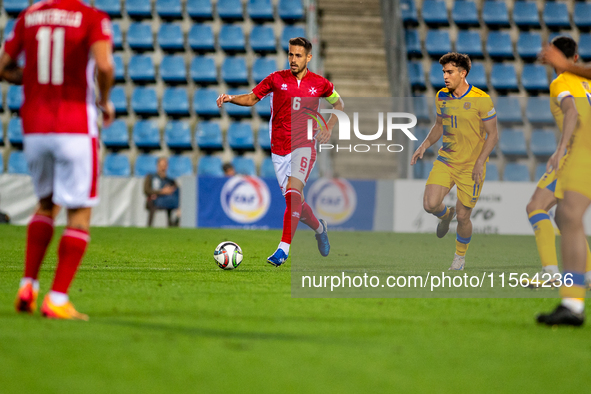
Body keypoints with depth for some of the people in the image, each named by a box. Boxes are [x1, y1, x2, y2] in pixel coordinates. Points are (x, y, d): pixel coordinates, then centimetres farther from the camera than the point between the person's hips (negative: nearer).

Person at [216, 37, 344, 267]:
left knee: (293, 193, -24)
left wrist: (328, 128, 5)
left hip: (304, 146, -3)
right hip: (279, 148, 3)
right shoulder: (276, 79, 3)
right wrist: (231, 99, -13)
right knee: (294, 202, 6)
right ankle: (319, 228, 38)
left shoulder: (319, 84, 3)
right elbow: (252, 98, 6)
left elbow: (338, 103, 19)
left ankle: (283, 249, -28)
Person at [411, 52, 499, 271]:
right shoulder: (442, 96, 2)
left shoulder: (481, 100, -14)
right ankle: (446, 215, 23)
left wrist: (480, 162, -19)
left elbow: (493, 134, -9)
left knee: (462, 216, 0)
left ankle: (460, 256, 27)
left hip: (471, 166, -4)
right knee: (430, 204, -15)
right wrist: (425, 145, 1)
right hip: (445, 160, 4)